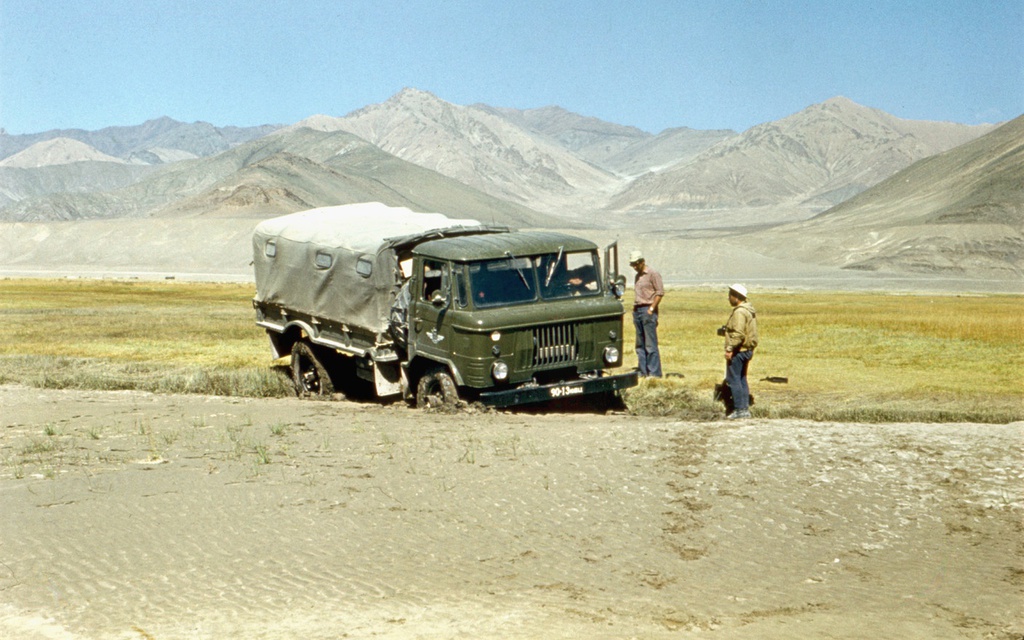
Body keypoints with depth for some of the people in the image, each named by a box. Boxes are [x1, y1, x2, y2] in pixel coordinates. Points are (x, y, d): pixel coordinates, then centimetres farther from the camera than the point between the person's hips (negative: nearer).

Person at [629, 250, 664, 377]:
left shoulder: (653, 274, -5)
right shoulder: (637, 276, 19)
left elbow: (660, 292, -11)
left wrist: (651, 309, -15)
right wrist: (634, 308, 10)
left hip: (647, 310, -8)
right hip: (637, 310, 8)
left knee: (651, 344, -9)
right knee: (640, 344, 7)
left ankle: (655, 372, -8)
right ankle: (643, 371, 11)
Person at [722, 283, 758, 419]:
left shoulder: (739, 312, -18)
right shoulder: (749, 310, 15)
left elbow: (738, 334, -26)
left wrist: (729, 349, -23)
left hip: (738, 350, -10)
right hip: (747, 350, 10)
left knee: (733, 379, -6)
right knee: (742, 379, 15)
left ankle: (739, 410, -6)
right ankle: (745, 409, 17)